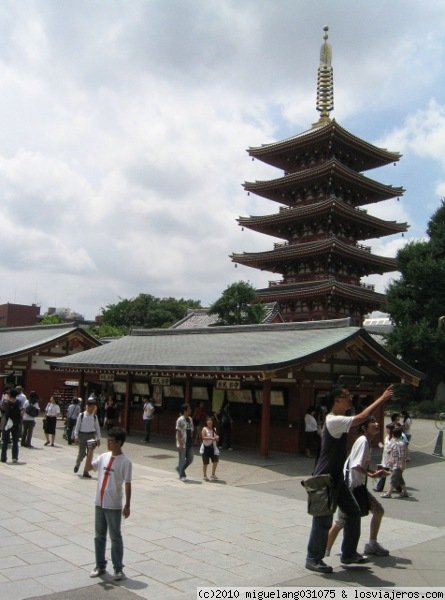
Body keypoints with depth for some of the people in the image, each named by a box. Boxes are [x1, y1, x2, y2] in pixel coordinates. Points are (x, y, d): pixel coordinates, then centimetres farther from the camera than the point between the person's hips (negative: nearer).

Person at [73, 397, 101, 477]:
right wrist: (76, 437, -5)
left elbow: (97, 428, 8)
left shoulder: (94, 416, 3)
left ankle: (86, 471, 12)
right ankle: (77, 464, 34)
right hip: (82, 435, -3)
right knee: (82, 453, 0)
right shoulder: (81, 415, -5)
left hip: (92, 435, 3)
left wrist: (98, 438, 7)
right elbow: (77, 426, -2)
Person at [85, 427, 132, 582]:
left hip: (114, 506, -6)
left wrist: (127, 505, -12)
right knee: (99, 536, 15)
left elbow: (127, 484, -11)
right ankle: (100, 566, 28)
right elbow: (87, 468, 8)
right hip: (99, 503, 6)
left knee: (115, 537, 4)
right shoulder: (103, 457, 3)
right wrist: (90, 451, -3)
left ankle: (118, 569, 15)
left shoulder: (125, 462, -13)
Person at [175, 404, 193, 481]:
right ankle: (182, 475, 16)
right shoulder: (180, 420, -12)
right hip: (182, 443, -7)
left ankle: (179, 468, 31)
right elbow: (178, 432, -14)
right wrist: (180, 443, -18)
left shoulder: (190, 419, 10)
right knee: (182, 459, 3)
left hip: (189, 443, 7)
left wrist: (191, 441, 13)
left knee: (190, 459, 10)